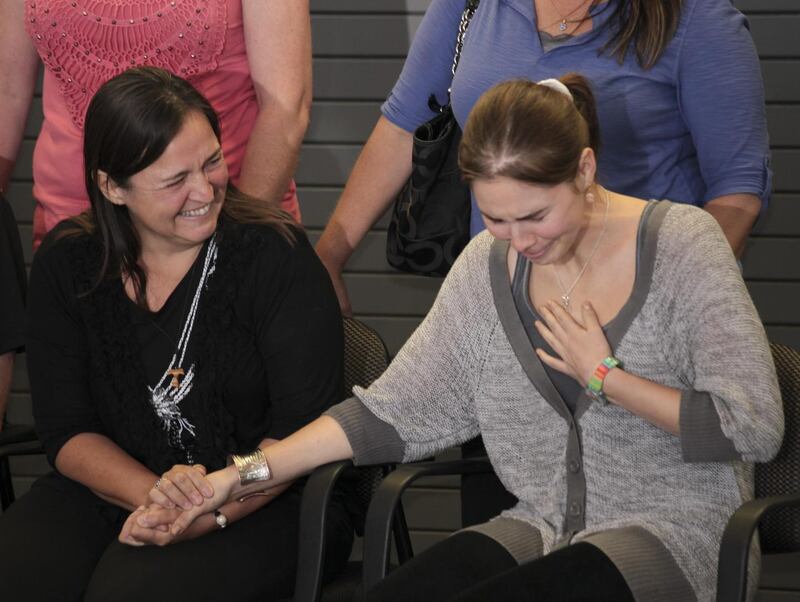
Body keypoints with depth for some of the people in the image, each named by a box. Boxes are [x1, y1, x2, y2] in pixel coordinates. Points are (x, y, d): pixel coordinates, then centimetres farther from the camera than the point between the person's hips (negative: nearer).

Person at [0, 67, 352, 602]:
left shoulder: (274, 253, -9)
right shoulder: (67, 264, 1)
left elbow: (307, 426, -11)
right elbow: (67, 433, 0)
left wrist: (207, 513, -24)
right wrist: (154, 494, -19)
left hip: (263, 504, -4)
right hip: (114, 494, 4)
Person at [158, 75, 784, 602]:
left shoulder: (681, 243, -8)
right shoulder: (487, 266, 7)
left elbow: (755, 429, -10)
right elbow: (396, 411, 7)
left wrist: (605, 376, -10)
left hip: (674, 529, -4)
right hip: (544, 524, 4)